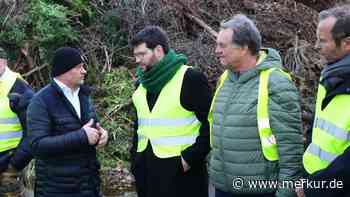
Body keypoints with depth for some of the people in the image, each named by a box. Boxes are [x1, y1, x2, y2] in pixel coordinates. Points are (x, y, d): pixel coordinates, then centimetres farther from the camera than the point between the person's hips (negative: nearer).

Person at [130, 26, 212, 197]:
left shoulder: (190, 78, -9)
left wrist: (190, 158, -14)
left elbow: (211, 124, -11)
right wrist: (135, 157, 14)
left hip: (181, 170, -6)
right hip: (146, 171, 7)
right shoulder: (142, 83, 13)